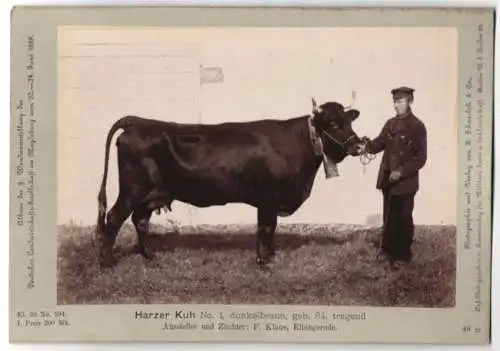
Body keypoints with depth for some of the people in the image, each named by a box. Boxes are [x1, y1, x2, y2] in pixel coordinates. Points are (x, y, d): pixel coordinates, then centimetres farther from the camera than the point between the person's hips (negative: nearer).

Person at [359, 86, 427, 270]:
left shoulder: (417, 126, -11)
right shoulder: (390, 123, 8)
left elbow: (421, 157, -14)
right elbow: (380, 142, 6)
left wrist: (402, 171, -23)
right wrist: (367, 146, -15)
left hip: (406, 182, -6)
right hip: (387, 179, 6)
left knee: (404, 219, 5)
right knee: (389, 217, 16)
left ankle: (403, 255, 16)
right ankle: (387, 249, 29)